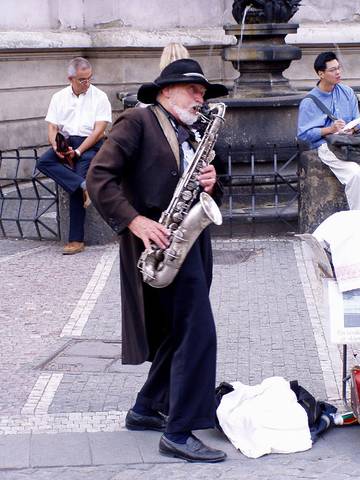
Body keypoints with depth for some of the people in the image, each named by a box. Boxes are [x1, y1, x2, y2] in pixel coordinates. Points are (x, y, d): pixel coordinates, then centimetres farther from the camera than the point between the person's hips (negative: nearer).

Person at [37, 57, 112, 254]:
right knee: (43, 162, -26)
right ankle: (84, 185, -36)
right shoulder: (59, 97, 11)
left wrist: (78, 151, -18)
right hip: (66, 141, 4)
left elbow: (99, 130, -7)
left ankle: (76, 239, -23)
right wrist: (57, 147, -15)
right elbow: (52, 128, 7)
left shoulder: (99, 97, 0)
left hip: (91, 144, -4)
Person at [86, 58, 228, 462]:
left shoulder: (190, 137, 20)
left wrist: (210, 184, -3)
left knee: (181, 331, 15)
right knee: (198, 333, -13)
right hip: (160, 239, -9)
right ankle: (179, 434, -9)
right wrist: (135, 221, -22)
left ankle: (146, 410, 29)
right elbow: (98, 176, -14)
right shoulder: (137, 121, -5)